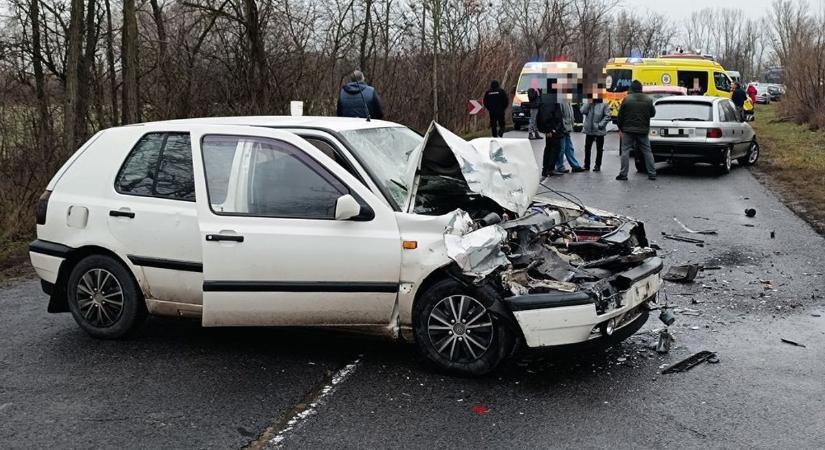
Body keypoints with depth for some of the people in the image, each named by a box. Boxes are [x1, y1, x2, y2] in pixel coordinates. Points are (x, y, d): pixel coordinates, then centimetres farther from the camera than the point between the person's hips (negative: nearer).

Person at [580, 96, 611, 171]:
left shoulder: (604, 105, -4)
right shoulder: (589, 104, 8)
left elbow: (607, 116, -9)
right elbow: (583, 111, -7)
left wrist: (601, 124, -17)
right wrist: (588, 103, -11)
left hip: (599, 131, -4)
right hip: (589, 130, 4)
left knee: (599, 149, 5)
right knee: (587, 148, 9)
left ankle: (597, 165, 13)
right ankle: (586, 165, 19)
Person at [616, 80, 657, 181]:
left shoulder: (627, 99, -7)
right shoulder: (648, 100, 2)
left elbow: (620, 116, -3)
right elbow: (653, 113, 14)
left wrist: (620, 127, 9)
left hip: (628, 130, -3)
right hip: (643, 131, 3)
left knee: (625, 151, 2)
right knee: (647, 151, 9)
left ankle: (623, 174, -4)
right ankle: (652, 173, 9)